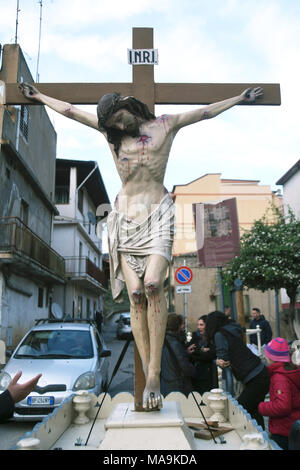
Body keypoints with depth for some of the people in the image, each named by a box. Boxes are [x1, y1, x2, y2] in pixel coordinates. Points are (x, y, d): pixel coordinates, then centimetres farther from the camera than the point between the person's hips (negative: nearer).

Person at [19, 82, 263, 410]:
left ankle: (154, 374, -18)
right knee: (135, 293, -10)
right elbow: (70, 110, 24)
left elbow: (204, 112, 21)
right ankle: (149, 377, -4)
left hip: (158, 215, -1)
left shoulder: (165, 124, 12)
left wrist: (239, 98, 29)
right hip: (125, 218, 2)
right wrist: (38, 96, 34)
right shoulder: (110, 131, 15)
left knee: (152, 284, -24)